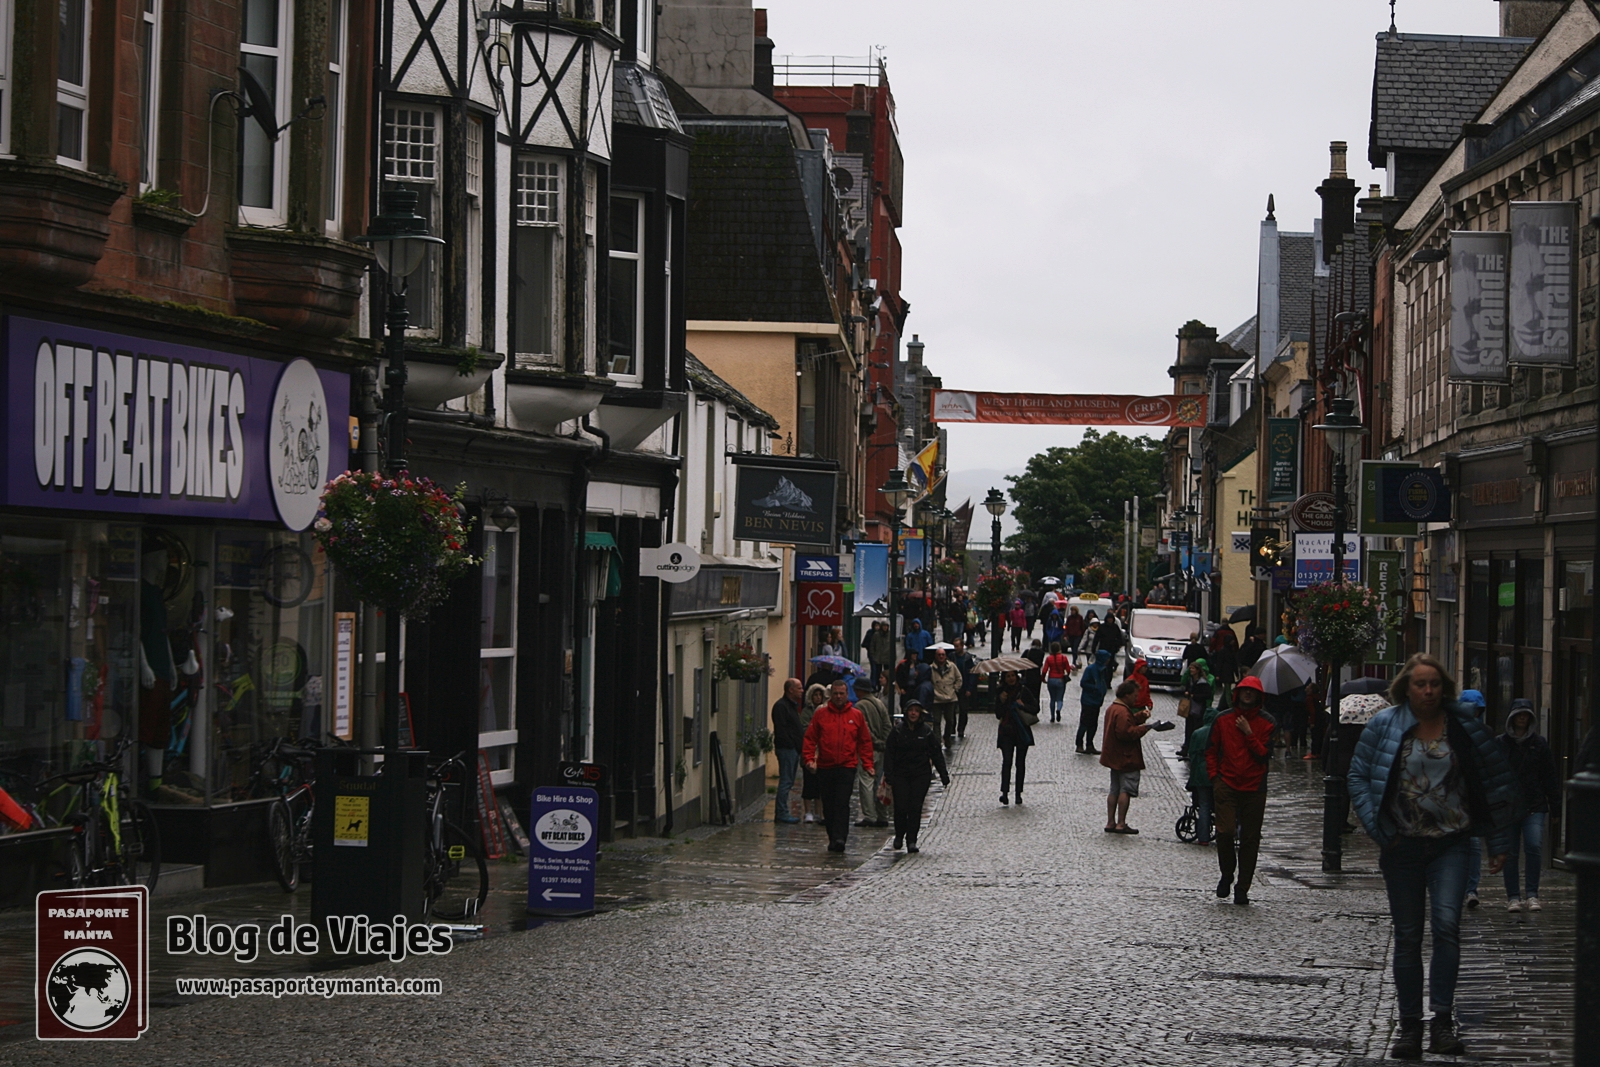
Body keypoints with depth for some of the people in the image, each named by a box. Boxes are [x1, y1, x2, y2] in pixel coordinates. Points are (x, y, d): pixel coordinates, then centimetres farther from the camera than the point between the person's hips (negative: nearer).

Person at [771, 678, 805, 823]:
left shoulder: (792, 705, 20)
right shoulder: (781, 706, -12)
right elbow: (780, 730, -19)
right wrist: (792, 744, -20)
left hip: (793, 748, 10)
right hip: (786, 748, -10)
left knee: (788, 781, 11)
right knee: (786, 781, -9)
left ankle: (782, 812, 16)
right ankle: (782, 813, -7)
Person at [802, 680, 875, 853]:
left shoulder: (856, 715, 6)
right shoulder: (820, 714, 6)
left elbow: (865, 741, 11)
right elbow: (810, 738, 7)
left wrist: (868, 764, 5)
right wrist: (809, 759, -5)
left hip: (847, 766, -2)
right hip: (825, 767, 2)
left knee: (842, 804, -12)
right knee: (828, 805, 6)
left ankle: (839, 837, -17)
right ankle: (833, 838, 15)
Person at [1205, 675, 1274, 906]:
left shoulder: (1266, 723, 2)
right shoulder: (1223, 720, 5)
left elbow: (1265, 756, -5)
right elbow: (1211, 751, 12)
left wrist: (1249, 733, -12)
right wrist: (1214, 777, 3)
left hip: (1254, 789, 0)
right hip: (1227, 785, 0)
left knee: (1250, 839, 2)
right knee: (1225, 832, -13)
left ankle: (1242, 888, 10)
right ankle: (1226, 875, 12)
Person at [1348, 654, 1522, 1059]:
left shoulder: (1463, 727, 1)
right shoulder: (1384, 725, 0)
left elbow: (1496, 782, 7)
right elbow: (1359, 777, 4)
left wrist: (1499, 842, 7)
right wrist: (1378, 829, -7)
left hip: (1451, 844, -1)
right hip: (1403, 844, 1)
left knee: (1447, 923, -18)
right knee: (1407, 936, 5)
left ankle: (1442, 1021, -16)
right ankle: (1410, 1026, 13)